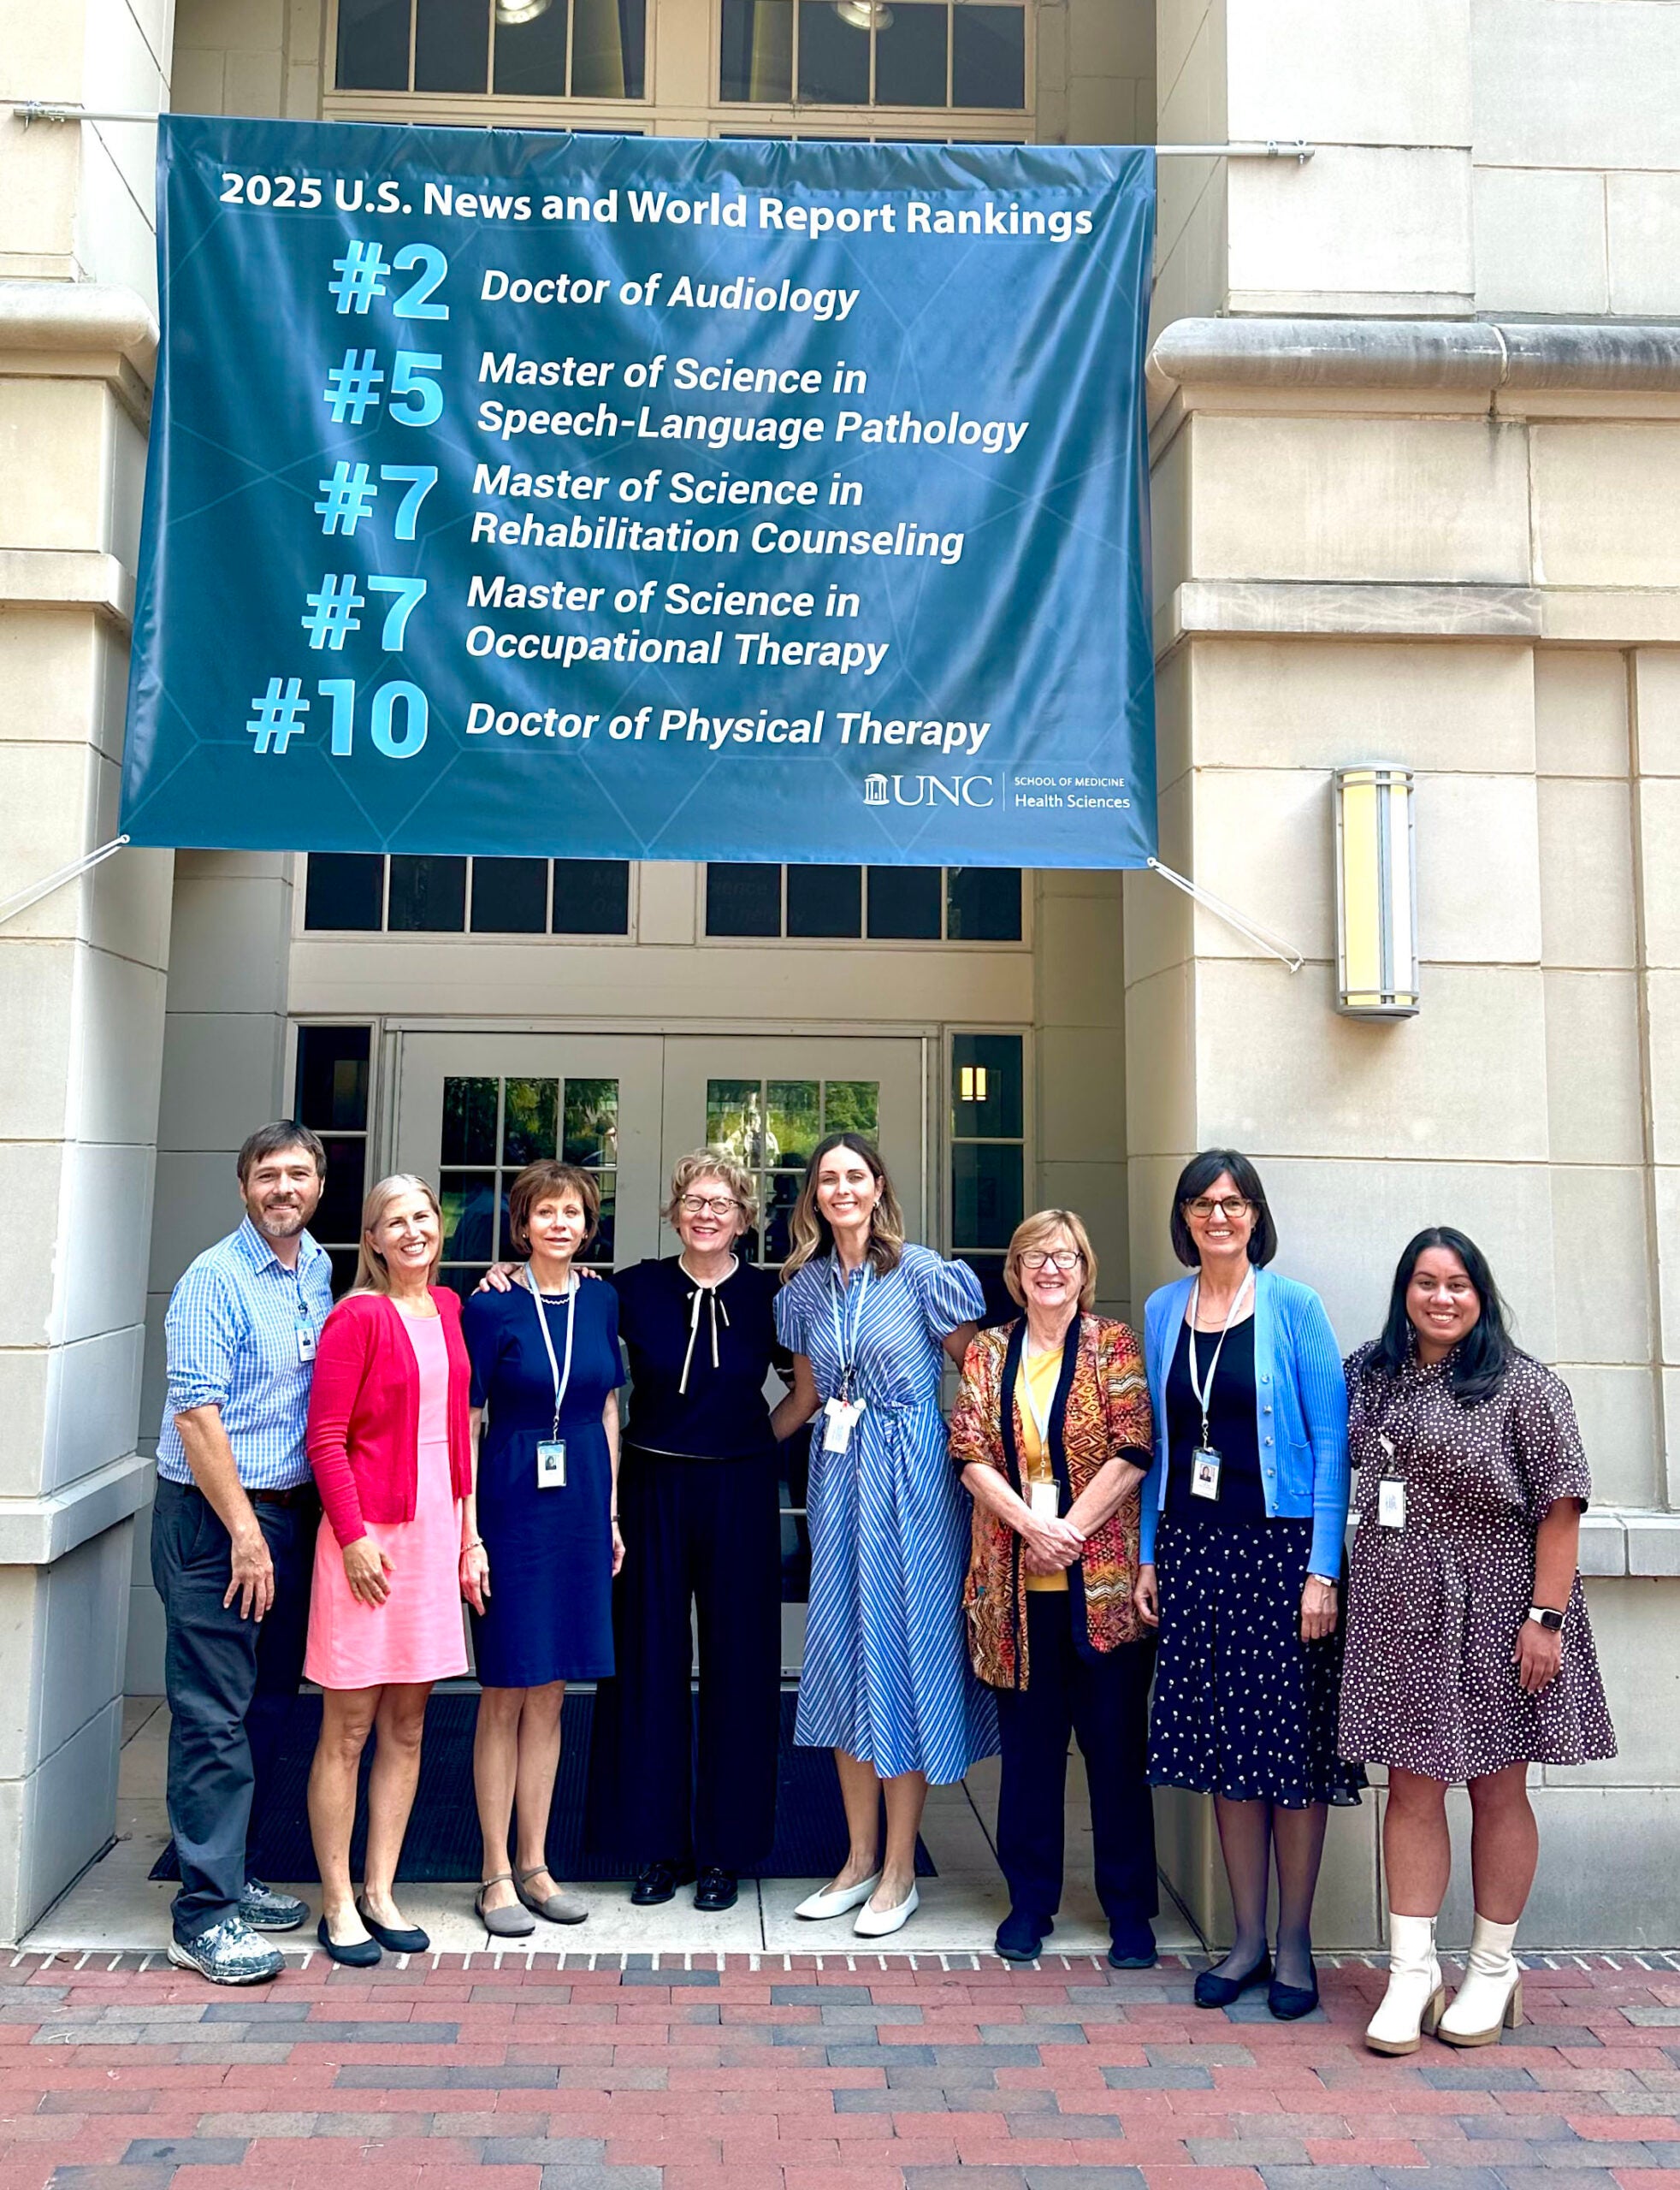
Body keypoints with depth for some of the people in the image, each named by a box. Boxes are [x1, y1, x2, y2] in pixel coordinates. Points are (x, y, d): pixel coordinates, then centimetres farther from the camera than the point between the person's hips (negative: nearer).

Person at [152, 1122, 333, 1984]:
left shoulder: (320, 1273, 10)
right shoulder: (214, 1280, -11)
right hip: (214, 1517, -7)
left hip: (292, 1511, 7)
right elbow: (196, 1412, -15)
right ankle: (204, 1917, 5)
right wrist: (244, 1531, -17)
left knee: (268, 1702, 14)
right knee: (216, 1718, -3)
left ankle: (230, 1874, 28)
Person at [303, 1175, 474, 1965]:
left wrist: (466, 1527, 11)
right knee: (348, 1728, 5)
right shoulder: (357, 1316, -10)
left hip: (435, 1529, 6)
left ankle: (380, 1890, 25)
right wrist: (354, 1535, -15)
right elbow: (325, 1440, -11)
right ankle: (338, 1904, 18)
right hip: (370, 1532, -6)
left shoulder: (448, 1308, 9)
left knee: (407, 1724, 13)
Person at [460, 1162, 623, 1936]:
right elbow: (465, 1427, -7)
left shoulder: (601, 1303, 6)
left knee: (550, 1692, 13)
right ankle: (496, 1874, 17)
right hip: (511, 1507, -4)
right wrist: (469, 1536, -11)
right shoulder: (492, 1307, -7)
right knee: (505, 1692, 4)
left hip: (581, 1508, 4)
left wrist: (612, 1513, 10)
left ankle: (534, 1863, 25)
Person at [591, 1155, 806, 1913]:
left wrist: (763, 1438, 0)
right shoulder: (634, 1289, -3)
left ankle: (725, 1850, 20)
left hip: (739, 1494, 0)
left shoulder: (768, 1295, -2)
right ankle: (660, 1845, 22)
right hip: (652, 1490, 0)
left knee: (736, 1665, 6)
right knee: (650, 1663, 7)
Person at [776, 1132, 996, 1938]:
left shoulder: (924, 1273, -7)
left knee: (903, 1651, 0)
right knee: (841, 1651, 8)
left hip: (911, 1476, -5)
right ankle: (859, 1858, 22)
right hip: (836, 1475, 5)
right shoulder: (803, 1286, 8)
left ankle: (899, 1870, 14)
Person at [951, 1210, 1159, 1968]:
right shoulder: (988, 1353, 8)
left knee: (1116, 1743, 6)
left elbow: (1132, 1452, -7)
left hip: (1103, 1579, -2)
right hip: (1016, 1582, 2)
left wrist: (1070, 1529, -12)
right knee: (1028, 1741, 10)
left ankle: (1129, 1908, 21)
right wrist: (1031, 1525, -13)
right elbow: (971, 1455, 0)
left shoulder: (1113, 1346, 0)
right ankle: (1030, 1899, 25)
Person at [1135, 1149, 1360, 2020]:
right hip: (1193, 1547, 4)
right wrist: (1149, 1555, 9)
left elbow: (1331, 1441, -6)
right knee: (1223, 1747, 9)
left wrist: (1322, 1569, -11)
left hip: (1280, 1546, -3)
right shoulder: (1162, 1310, 8)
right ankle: (1247, 1938, 23)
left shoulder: (1293, 1306, -4)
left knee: (1291, 1743, 3)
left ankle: (1294, 1941, 20)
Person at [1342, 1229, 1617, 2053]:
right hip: (1399, 1614, 3)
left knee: (1497, 1792, 10)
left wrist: (1545, 1617, -14)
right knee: (1411, 1789, 6)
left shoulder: (1523, 1386, -7)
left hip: (1494, 1614, -3)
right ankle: (1411, 1971, 15)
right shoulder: (1369, 1376, 6)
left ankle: (1493, 1970, 25)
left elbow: (1559, 1509, -9)